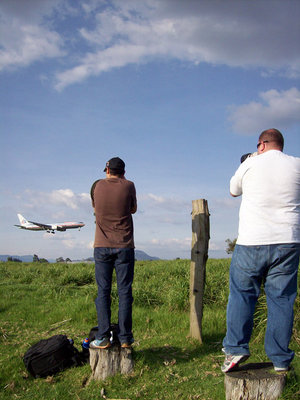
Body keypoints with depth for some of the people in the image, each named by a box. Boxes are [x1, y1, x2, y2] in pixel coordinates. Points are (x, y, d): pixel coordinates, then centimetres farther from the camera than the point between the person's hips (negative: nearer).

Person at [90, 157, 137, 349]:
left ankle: (103, 338, 3)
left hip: (102, 246, 1)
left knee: (103, 291, 4)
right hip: (124, 246, -1)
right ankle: (125, 338, 7)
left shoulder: (97, 186, 2)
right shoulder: (129, 186, -2)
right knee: (125, 292, 4)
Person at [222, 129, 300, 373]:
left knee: (241, 295, 9)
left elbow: (233, 191, 19)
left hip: (252, 243, -2)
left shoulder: (250, 164, 1)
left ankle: (235, 348, 4)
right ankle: (280, 360, 14)